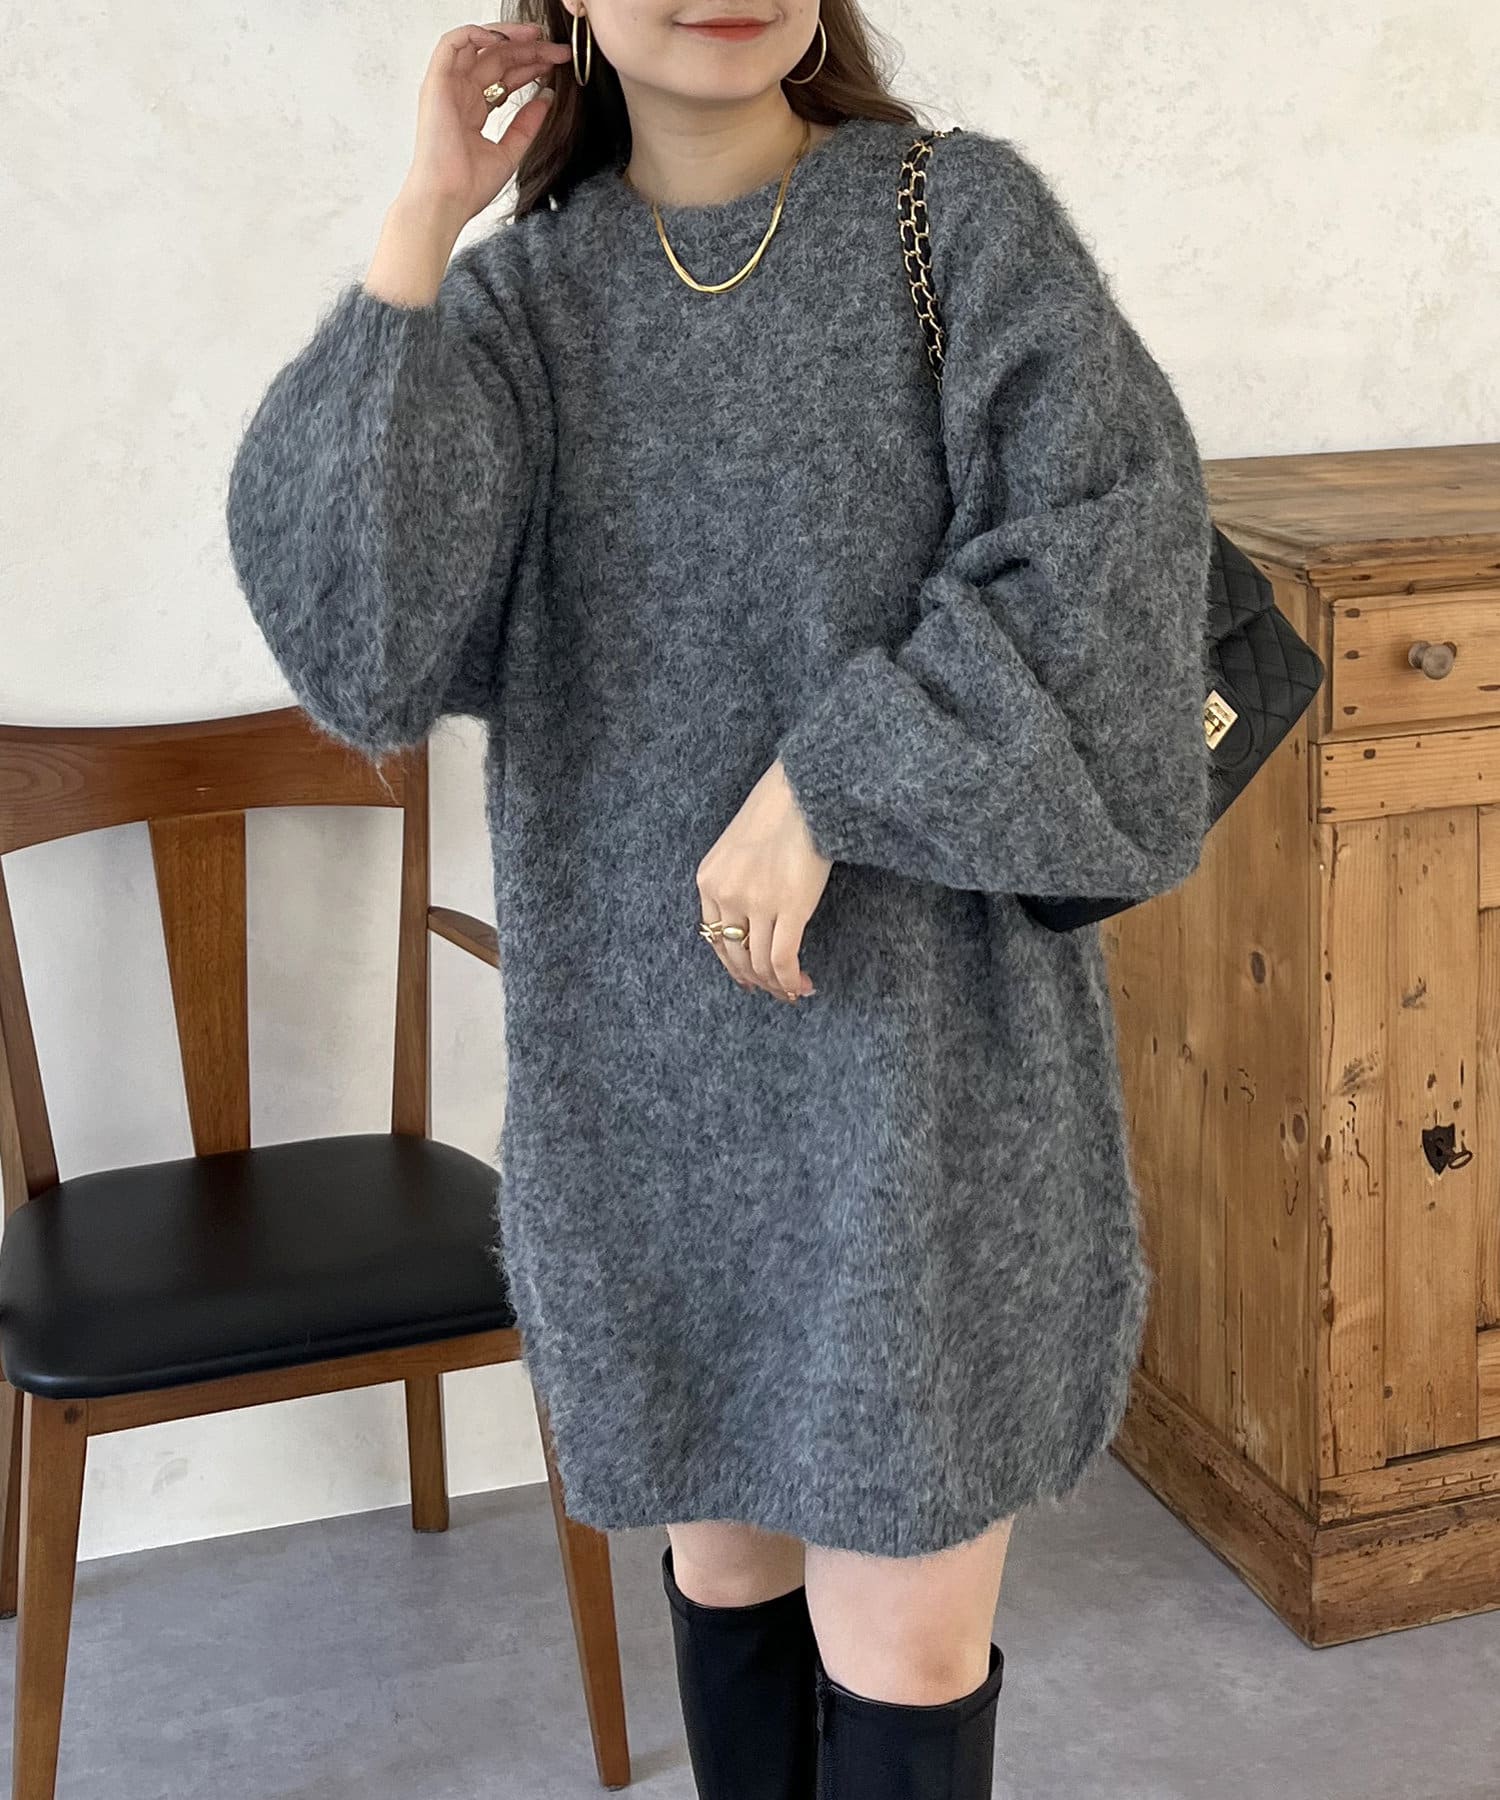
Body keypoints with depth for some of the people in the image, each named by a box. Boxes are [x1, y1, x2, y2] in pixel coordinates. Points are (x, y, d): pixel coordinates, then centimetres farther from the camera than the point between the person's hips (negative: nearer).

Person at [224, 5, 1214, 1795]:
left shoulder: (964, 214, -2)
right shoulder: (521, 296, 3)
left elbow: (1109, 538, -14)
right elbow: (346, 617, -12)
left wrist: (828, 788, -20)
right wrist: (423, 218, -11)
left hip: (919, 1032, -2)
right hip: (647, 1048, 3)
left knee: (906, 1638, 2)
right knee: (726, 1540, 18)